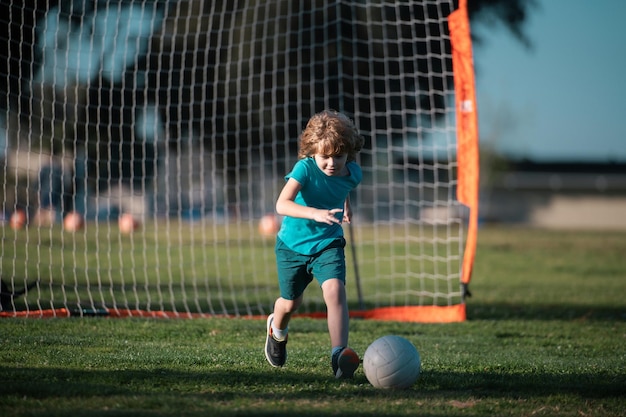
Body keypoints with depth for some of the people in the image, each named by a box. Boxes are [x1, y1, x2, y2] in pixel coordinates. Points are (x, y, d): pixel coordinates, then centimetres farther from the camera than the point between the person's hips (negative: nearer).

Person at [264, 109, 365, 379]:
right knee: (291, 302, 16)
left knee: (335, 289, -26)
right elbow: (282, 204, -40)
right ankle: (277, 331, 52)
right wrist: (316, 213, -52)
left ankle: (339, 354, -32)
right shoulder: (305, 168, -25)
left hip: (328, 243, 1)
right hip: (293, 245, -1)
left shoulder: (353, 173, -11)